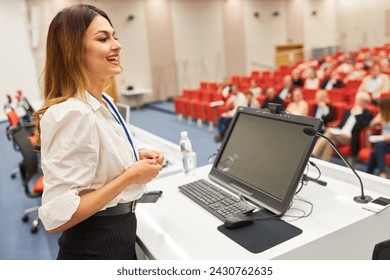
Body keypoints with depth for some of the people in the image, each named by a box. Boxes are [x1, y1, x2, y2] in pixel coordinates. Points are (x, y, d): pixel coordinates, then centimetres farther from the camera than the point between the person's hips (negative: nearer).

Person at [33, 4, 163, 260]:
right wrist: (131, 176, -23)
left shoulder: (104, 102, 2)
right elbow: (57, 217, -28)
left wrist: (135, 160, -2)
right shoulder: (73, 114, -27)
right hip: (95, 248, -8)